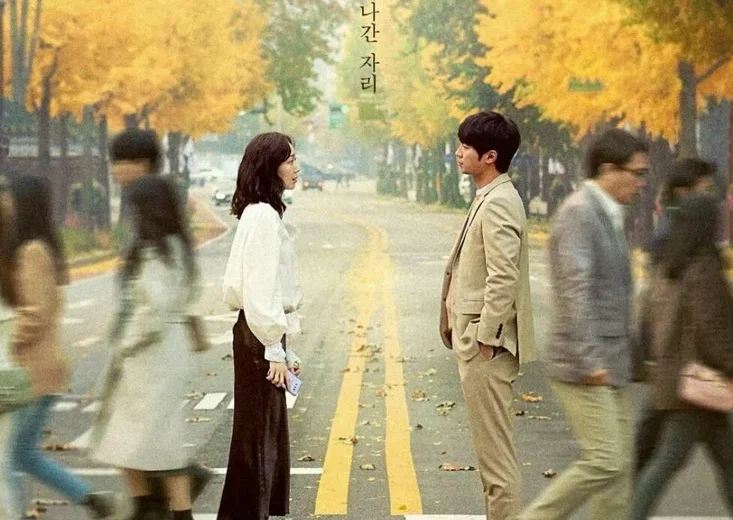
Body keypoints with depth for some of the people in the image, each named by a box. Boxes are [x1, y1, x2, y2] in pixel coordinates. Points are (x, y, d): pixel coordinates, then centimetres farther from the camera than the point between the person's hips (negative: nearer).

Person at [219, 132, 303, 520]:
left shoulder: (265, 213, 15)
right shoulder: (263, 215, -16)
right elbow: (259, 289, -21)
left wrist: (285, 348, 17)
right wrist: (274, 350, -18)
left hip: (266, 332, 10)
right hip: (260, 335, -10)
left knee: (269, 436, 14)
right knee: (257, 437, -3)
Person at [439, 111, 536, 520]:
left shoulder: (498, 204, -17)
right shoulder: (491, 198, 14)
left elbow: (503, 278, -23)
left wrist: (485, 340, -20)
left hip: (487, 344, -11)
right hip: (478, 337, 11)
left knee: (494, 444, -6)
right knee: (492, 443, 16)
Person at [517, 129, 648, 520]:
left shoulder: (609, 217, 16)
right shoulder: (578, 213, -14)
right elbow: (575, 290, -22)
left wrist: (625, 355, 20)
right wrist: (590, 360, -26)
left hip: (611, 366, 10)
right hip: (586, 368, -10)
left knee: (620, 464, 9)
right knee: (604, 463, -11)